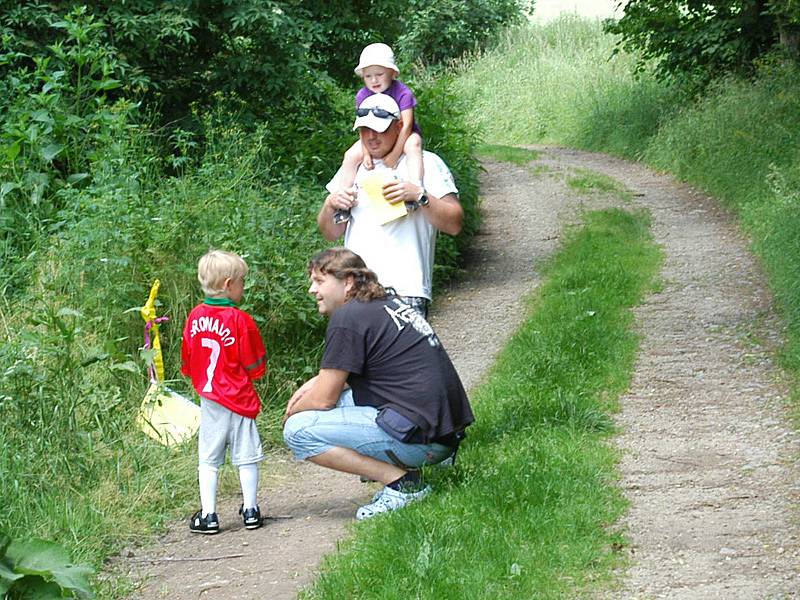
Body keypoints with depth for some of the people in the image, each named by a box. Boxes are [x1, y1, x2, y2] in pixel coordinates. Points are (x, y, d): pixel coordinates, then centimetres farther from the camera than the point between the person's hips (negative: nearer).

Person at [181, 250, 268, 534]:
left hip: (208, 401, 4)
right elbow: (254, 366, -8)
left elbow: (187, 363, 9)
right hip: (239, 399, -3)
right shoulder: (240, 320, -14)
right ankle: (250, 511, 14)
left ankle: (208, 516, 7)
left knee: (208, 460, 8)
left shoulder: (195, 316, 0)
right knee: (246, 457, 8)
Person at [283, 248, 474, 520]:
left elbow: (324, 399, -7)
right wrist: (316, 382, 21)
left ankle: (401, 483, -10)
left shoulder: (347, 318, -10)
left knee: (298, 431, -9)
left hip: (420, 436, -10)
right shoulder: (389, 303, 18)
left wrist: (293, 411, 13)